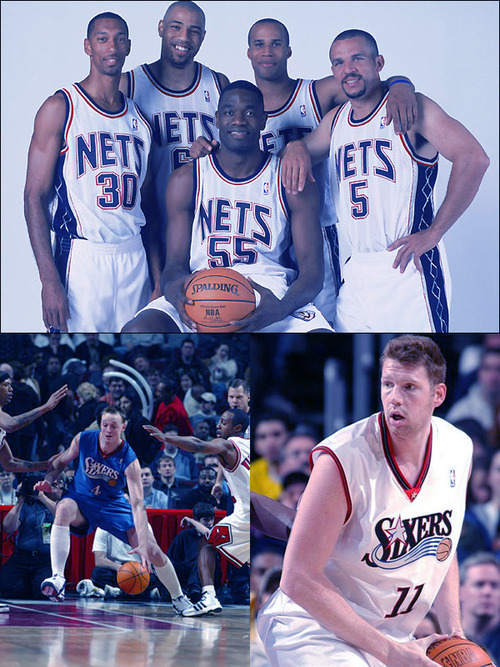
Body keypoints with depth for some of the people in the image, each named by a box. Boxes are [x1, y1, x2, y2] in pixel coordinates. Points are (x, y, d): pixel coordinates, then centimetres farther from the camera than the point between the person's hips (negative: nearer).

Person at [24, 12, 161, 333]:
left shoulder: (139, 120, 14)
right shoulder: (60, 108, -3)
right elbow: (35, 196, -7)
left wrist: (158, 280, 9)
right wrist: (49, 280, -16)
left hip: (135, 258, 5)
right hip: (82, 258, -5)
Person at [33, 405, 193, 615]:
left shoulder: (129, 460, -25)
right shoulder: (83, 440, -19)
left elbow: (137, 503, -31)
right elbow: (61, 461, 2)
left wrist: (143, 545, -40)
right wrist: (48, 480, -20)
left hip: (113, 504, 0)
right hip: (81, 499, 0)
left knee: (153, 552, -6)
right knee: (63, 509, -37)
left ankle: (179, 599, 18)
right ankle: (57, 578, -42)